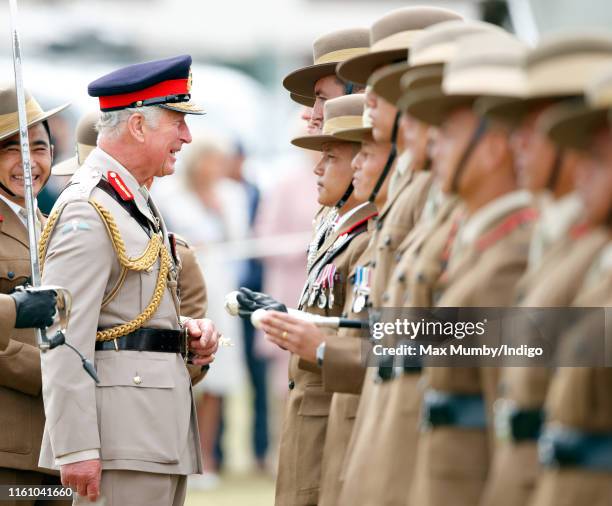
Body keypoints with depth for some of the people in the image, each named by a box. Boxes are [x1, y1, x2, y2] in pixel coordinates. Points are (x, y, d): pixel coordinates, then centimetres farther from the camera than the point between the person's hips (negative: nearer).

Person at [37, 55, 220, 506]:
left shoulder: (138, 203, 20)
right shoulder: (88, 210, -12)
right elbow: (66, 341, -19)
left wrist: (188, 334, 9)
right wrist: (76, 448, -24)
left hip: (160, 430, 10)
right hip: (122, 439, -10)